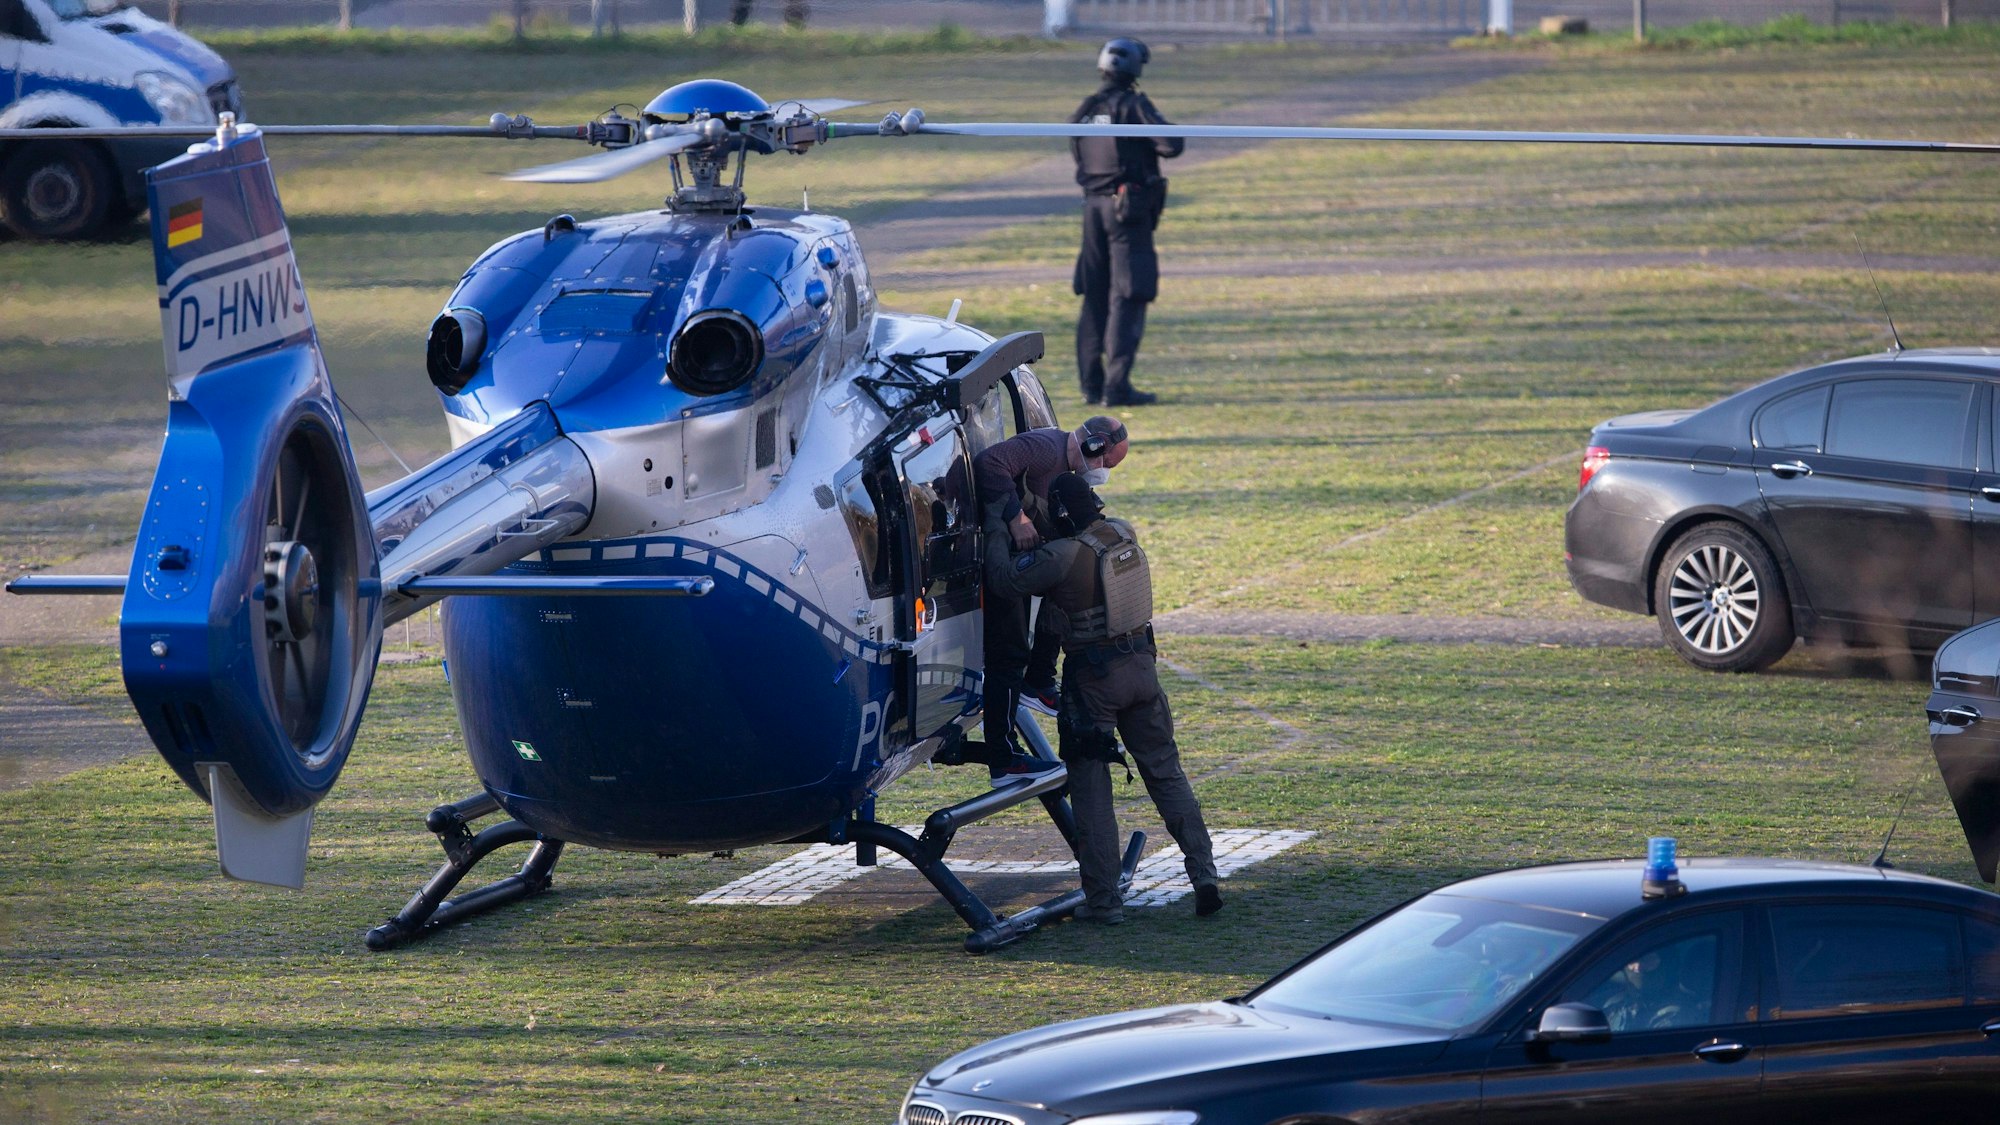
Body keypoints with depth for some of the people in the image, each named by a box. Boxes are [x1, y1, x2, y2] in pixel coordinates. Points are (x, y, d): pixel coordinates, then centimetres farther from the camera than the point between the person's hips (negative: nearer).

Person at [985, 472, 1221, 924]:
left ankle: (1103, 900, 2)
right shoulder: (1124, 534, 0)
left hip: (1093, 678, -6)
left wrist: (996, 530, 0)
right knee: (1166, 772, 12)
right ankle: (1204, 876, 6)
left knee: (1091, 787, 2)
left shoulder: (1064, 556, -20)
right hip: (1141, 665, 6)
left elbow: (1004, 577, -16)